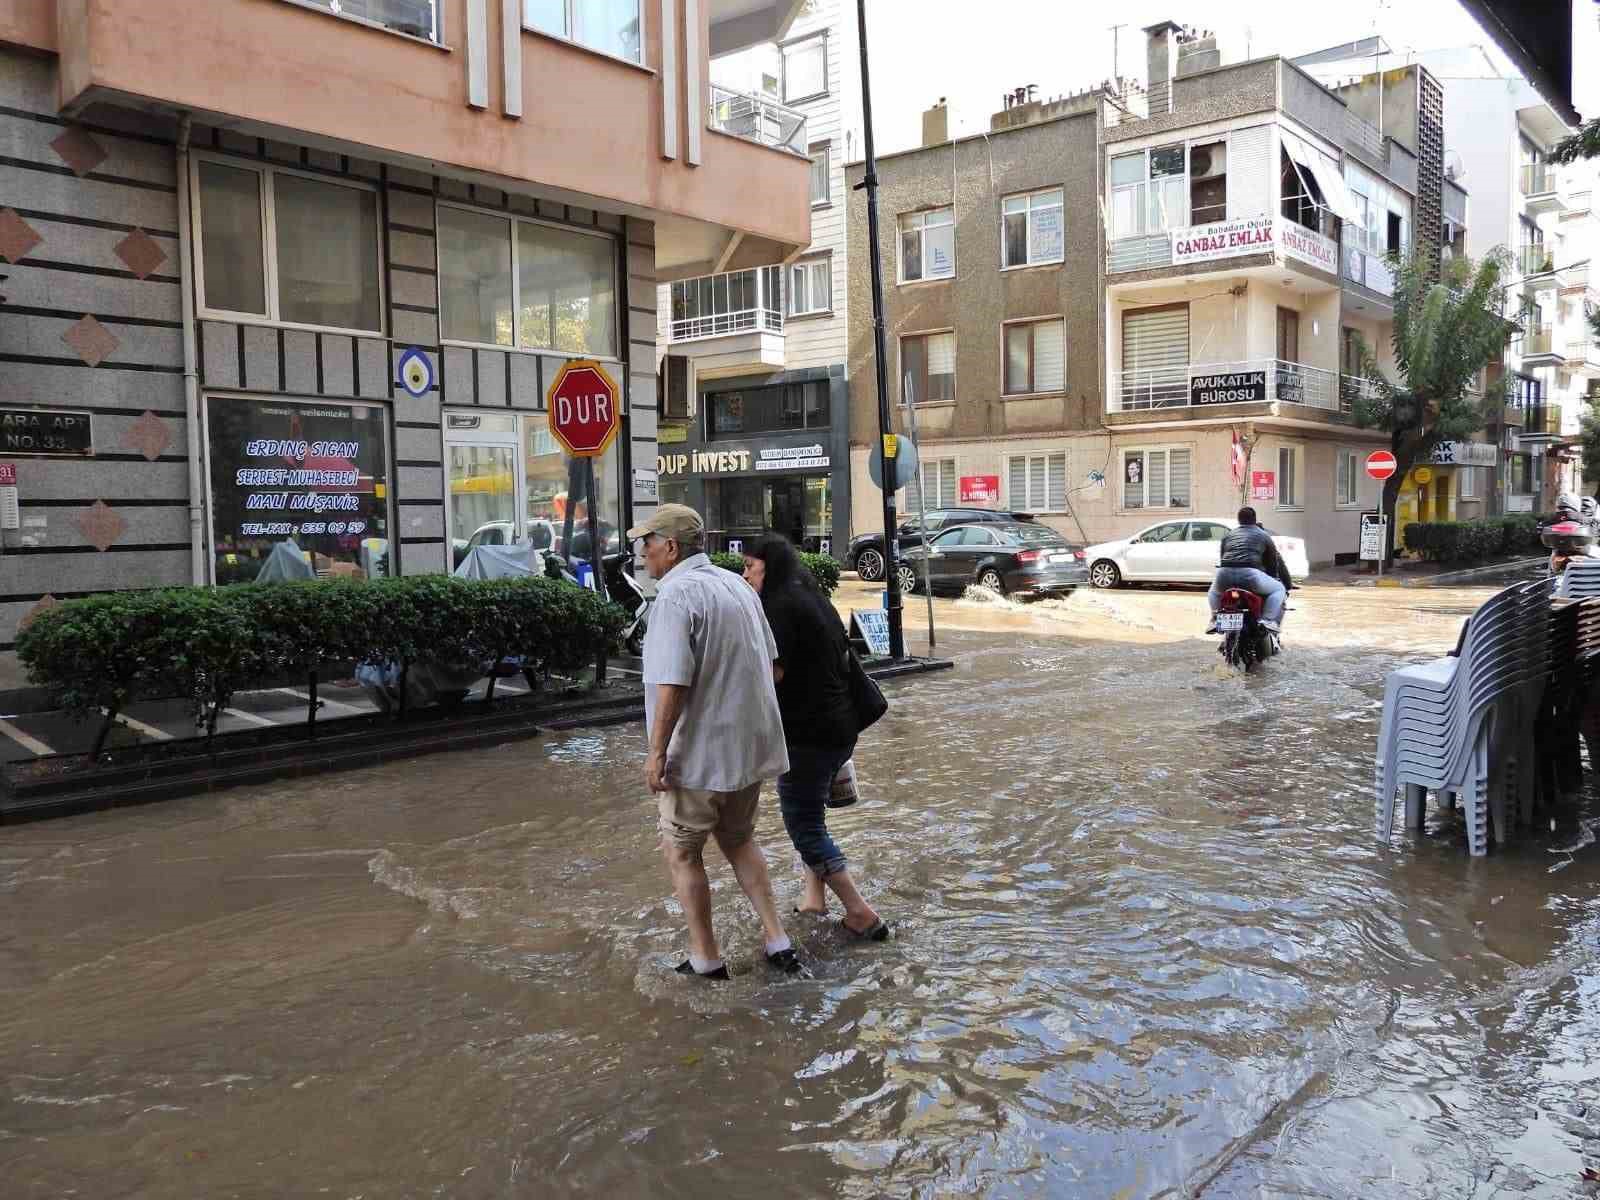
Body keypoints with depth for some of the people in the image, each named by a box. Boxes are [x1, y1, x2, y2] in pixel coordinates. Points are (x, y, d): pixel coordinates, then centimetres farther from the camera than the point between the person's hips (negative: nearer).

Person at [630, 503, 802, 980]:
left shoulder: (676, 594, -18)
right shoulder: (736, 585, 9)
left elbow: (672, 684, -24)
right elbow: (769, 661, 16)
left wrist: (656, 752, -17)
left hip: (700, 753, -8)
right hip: (750, 744, 8)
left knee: (681, 851, 10)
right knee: (739, 840, 23)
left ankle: (705, 957, 17)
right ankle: (777, 940, 21)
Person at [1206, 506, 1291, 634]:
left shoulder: (1228, 535, 28)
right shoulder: (1263, 535, 21)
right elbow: (1276, 561, 23)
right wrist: (1288, 584, 33)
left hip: (1225, 574, 3)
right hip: (1250, 574, -3)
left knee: (1214, 591, 37)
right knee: (1279, 589, 17)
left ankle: (1215, 619, 16)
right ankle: (1268, 620, -3)